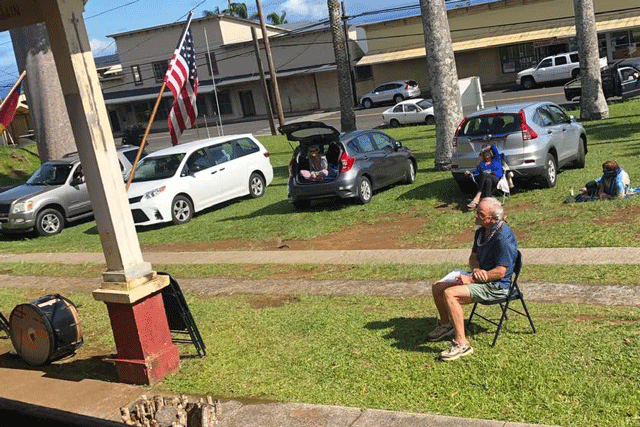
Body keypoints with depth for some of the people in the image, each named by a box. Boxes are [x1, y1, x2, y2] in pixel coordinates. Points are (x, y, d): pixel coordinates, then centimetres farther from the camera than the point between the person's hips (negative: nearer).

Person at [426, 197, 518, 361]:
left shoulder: (503, 237, -24)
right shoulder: (482, 230, 6)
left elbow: (500, 272, -25)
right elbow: (473, 257, 14)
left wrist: (471, 280, -21)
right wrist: (476, 269, -10)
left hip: (497, 286, -10)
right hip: (480, 276, 10)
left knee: (450, 294, -27)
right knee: (437, 287, 8)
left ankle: (461, 343, -21)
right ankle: (446, 325, 29)